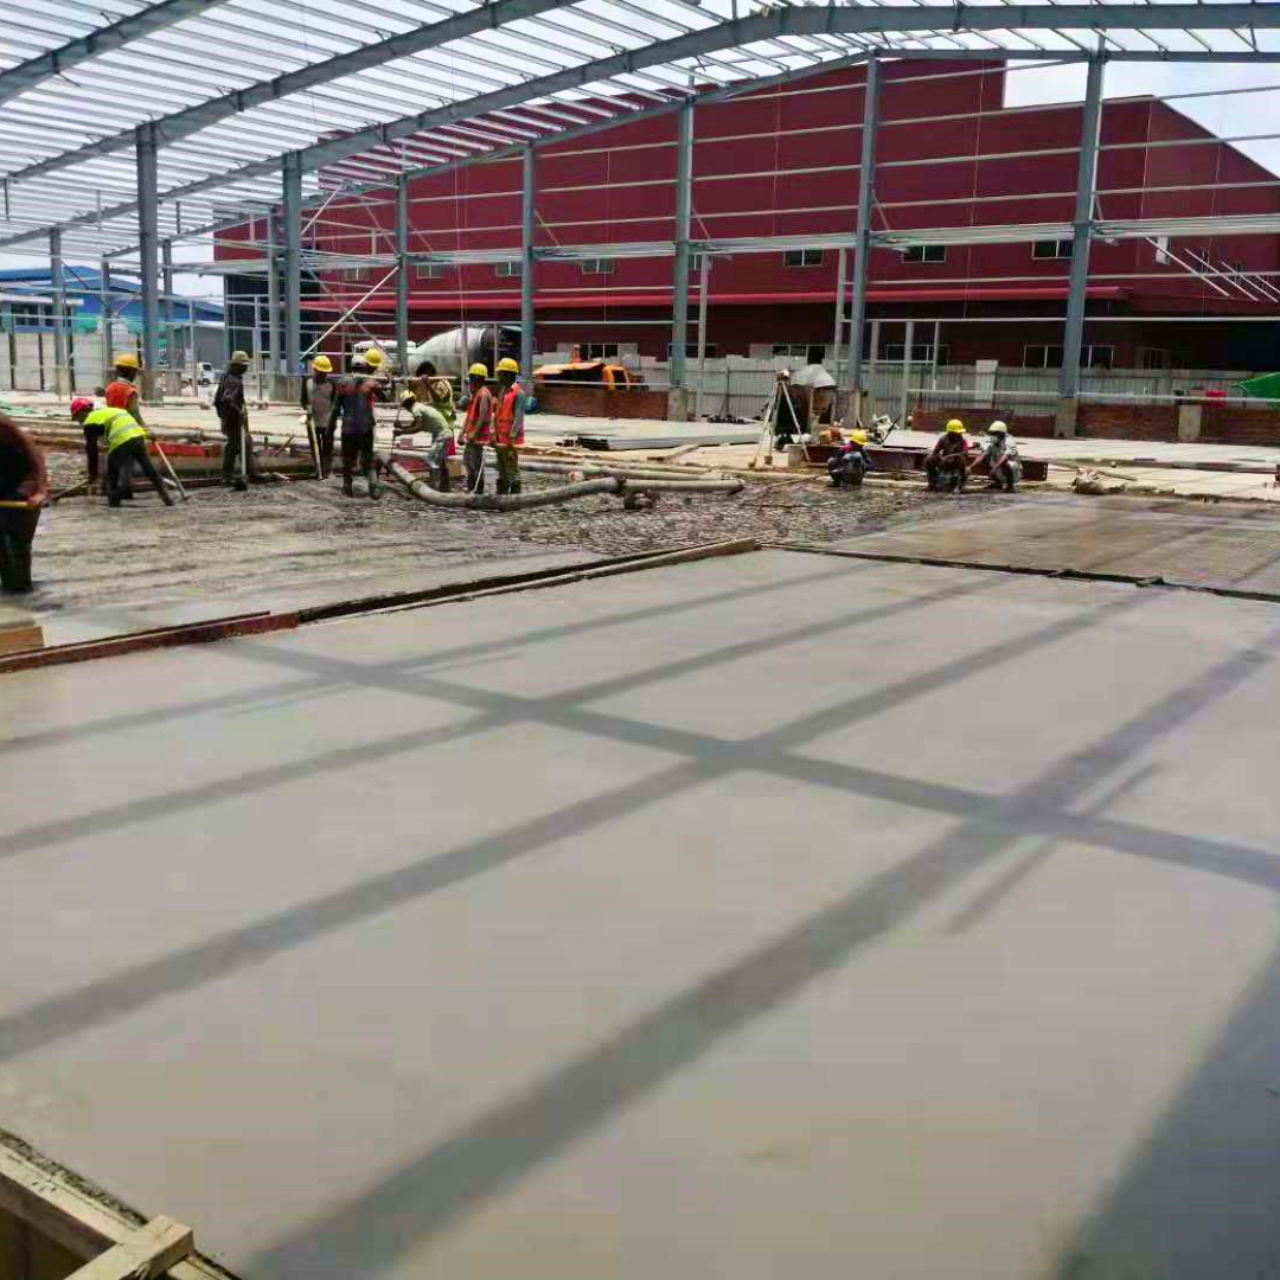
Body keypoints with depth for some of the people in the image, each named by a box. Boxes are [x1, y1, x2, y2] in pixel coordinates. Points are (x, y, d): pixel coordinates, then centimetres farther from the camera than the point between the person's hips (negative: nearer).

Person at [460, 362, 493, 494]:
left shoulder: (483, 394, -16)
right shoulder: (475, 394, 16)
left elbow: (483, 418, -23)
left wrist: (473, 435, -24)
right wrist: (463, 434, 15)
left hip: (478, 436, -11)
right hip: (471, 436, 11)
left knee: (477, 466, -6)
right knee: (468, 463, 18)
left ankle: (478, 492, 0)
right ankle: (471, 489, 28)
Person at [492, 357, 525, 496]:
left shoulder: (518, 393, -11)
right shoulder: (502, 391, 15)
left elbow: (518, 417, -18)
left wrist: (512, 437, -24)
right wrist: (494, 435, 15)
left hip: (510, 439, -9)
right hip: (500, 439, 9)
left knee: (512, 471, -7)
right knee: (502, 471, 14)